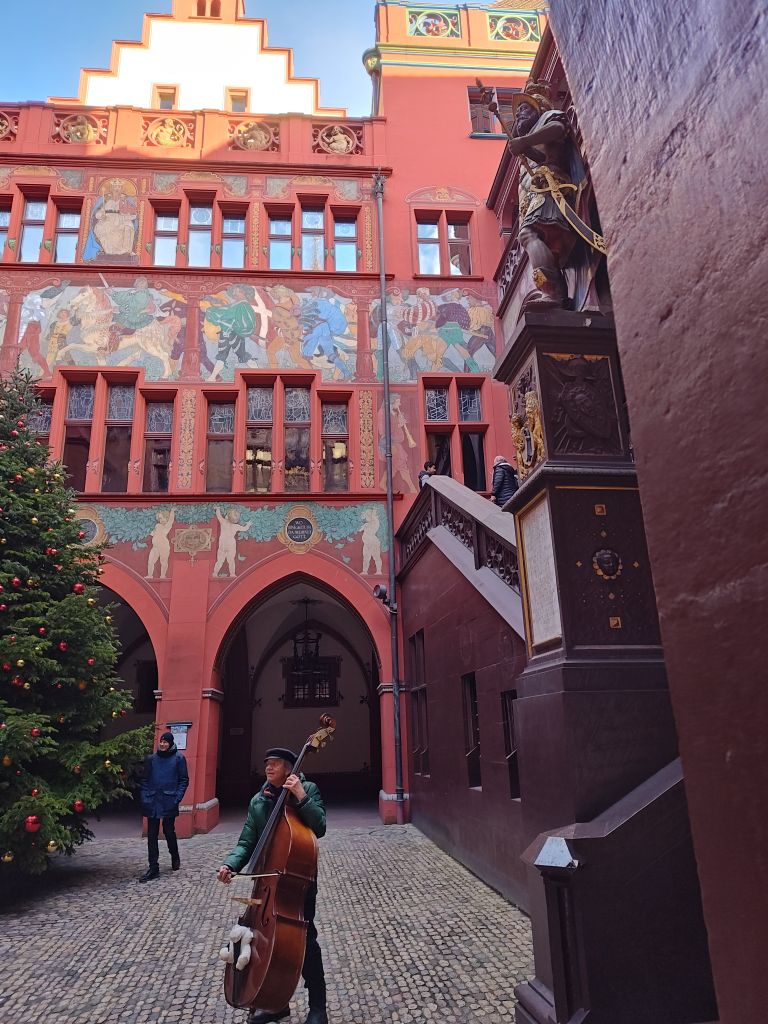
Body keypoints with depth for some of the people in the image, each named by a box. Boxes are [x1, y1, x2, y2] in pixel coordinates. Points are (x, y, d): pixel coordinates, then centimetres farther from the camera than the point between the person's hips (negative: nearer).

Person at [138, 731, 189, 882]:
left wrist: (177, 798, -9)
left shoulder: (178, 758, 0)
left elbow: (184, 780, 0)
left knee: (169, 831, 6)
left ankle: (175, 857, 31)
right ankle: (153, 867, 10)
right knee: (152, 834, 2)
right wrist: (144, 798, -1)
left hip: (169, 802, -3)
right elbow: (145, 780, 11)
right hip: (152, 802, 3)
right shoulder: (151, 759, 8)